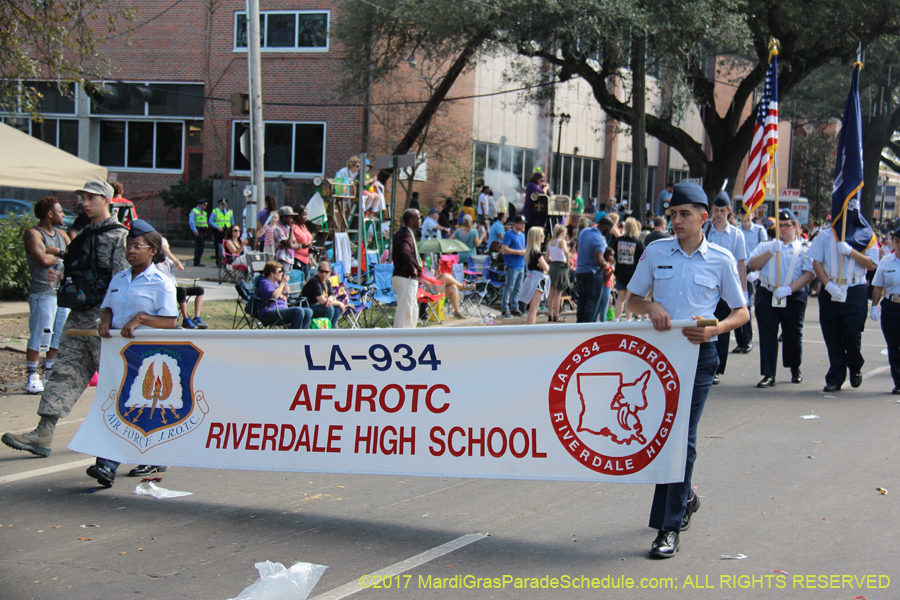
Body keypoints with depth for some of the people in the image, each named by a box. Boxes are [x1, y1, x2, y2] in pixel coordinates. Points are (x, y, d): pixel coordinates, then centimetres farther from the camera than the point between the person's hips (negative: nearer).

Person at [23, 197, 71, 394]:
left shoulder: (61, 235, 20)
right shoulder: (33, 234, -4)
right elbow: (43, 259, -18)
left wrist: (56, 251, -9)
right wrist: (62, 255, 0)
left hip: (63, 292, 8)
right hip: (42, 293, -8)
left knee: (59, 337, 9)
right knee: (39, 336, -8)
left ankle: (50, 375, 17)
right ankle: (32, 378, -3)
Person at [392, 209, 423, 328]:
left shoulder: (401, 233, 15)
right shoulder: (406, 235, -19)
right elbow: (405, 253, -37)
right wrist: (413, 268, -24)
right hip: (406, 278, -11)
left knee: (413, 309, 19)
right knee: (405, 309, -7)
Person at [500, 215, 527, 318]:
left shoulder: (522, 235, 17)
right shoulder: (509, 234, -9)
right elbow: (504, 249, -17)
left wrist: (525, 251, 6)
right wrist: (519, 252, -17)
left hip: (521, 266, 8)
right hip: (512, 266, -8)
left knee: (517, 288, 12)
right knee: (509, 288, -7)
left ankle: (514, 308, 19)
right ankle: (505, 309, -4)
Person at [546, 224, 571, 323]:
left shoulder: (549, 243, 10)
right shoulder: (561, 241, -9)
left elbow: (547, 257, 9)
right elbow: (565, 251, -28)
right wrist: (567, 261, -16)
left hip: (552, 266, 6)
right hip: (561, 266, -6)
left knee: (552, 294, 11)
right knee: (558, 294, -2)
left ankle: (550, 315, 13)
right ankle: (556, 316, -1)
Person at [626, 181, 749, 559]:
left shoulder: (721, 260, -1)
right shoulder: (656, 252, 4)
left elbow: (741, 312, 4)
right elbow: (633, 298, 12)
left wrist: (714, 328, -16)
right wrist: (651, 308, -11)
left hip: (699, 355, -3)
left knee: (682, 438, -5)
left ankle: (669, 528, -2)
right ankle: (684, 499, 36)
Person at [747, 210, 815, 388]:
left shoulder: (803, 249, 7)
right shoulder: (765, 246, 14)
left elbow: (808, 274, -6)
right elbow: (752, 265, 0)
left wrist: (789, 289, -18)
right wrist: (771, 251, -12)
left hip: (794, 298, -1)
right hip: (766, 296, 1)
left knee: (793, 335, 8)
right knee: (767, 335, -5)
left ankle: (795, 370, 29)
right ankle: (768, 375, -3)